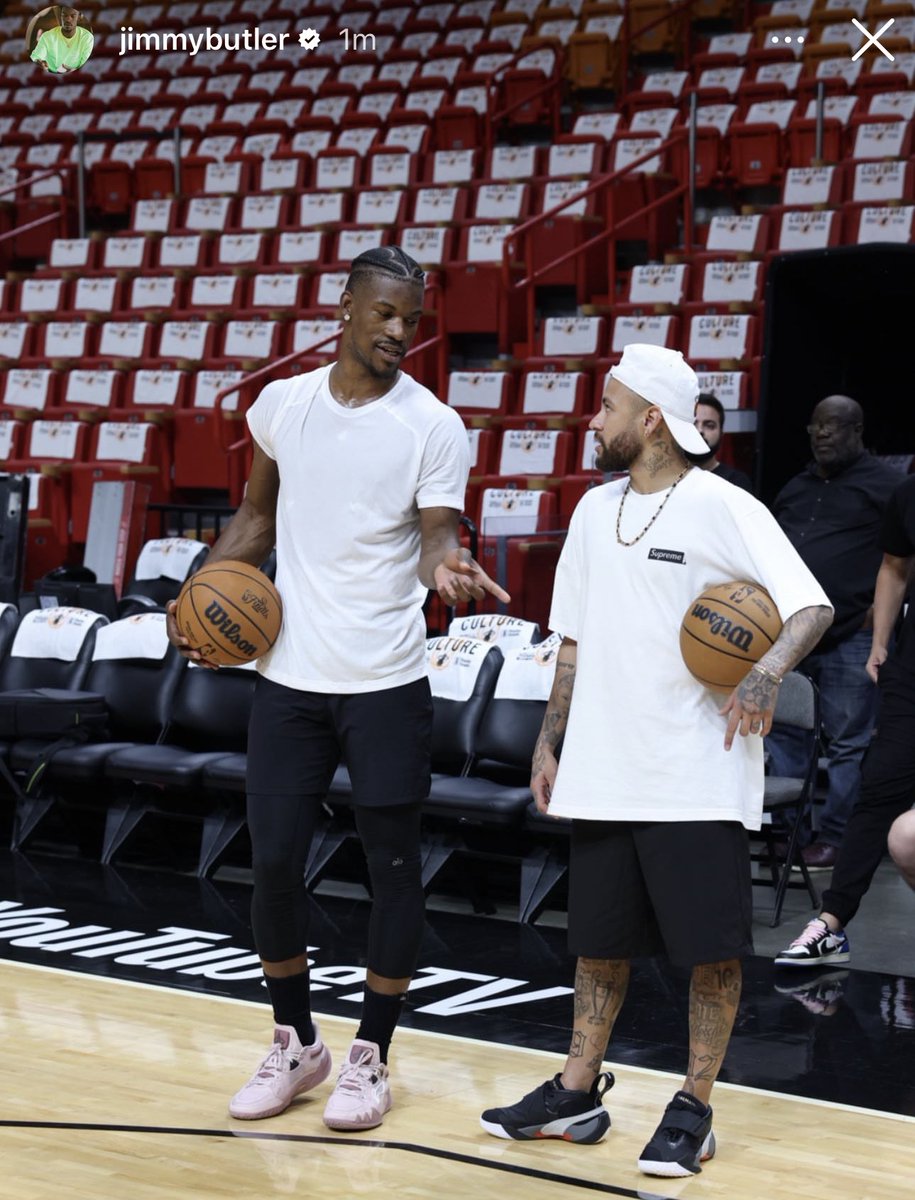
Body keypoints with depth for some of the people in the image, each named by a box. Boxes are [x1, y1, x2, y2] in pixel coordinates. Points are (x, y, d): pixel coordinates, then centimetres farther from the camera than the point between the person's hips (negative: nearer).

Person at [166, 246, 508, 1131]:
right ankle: (294, 1042, 23)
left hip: (386, 682, -3)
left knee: (391, 864, 4)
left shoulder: (433, 426, -5)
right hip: (288, 672, 3)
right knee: (274, 860, 5)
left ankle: (370, 1056, 18)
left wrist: (447, 568, -35)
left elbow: (436, 537, -11)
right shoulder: (282, 404, 5)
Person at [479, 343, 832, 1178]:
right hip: (603, 774, 6)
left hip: (699, 781, -6)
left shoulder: (724, 509, -9)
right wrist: (550, 743, 13)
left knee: (711, 948, 1)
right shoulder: (595, 511, 11)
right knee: (599, 939, 14)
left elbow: (811, 607, -15)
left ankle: (694, 1108, 13)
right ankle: (579, 1091, 26)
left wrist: (767, 673, -34)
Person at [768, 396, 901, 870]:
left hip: (851, 639, -6)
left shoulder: (883, 484, -2)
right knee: (782, 733, 8)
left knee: (848, 745, 1)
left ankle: (834, 838, 8)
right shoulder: (796, 488, 17)